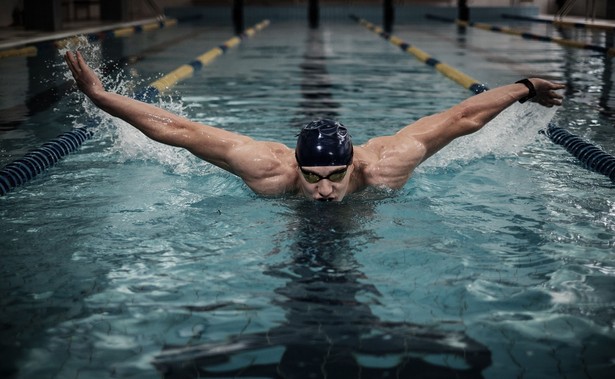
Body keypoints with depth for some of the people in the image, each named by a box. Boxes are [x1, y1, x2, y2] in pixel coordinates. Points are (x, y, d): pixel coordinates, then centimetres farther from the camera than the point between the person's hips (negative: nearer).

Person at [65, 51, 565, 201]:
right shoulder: (267, 167, -45)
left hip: (374, 206, 0)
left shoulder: (383, 165, -43)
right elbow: (177, 129, -43)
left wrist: (524, 87, -26)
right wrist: (101, 97, -45)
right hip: (285, 212, 0)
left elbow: (461, 117, -33)